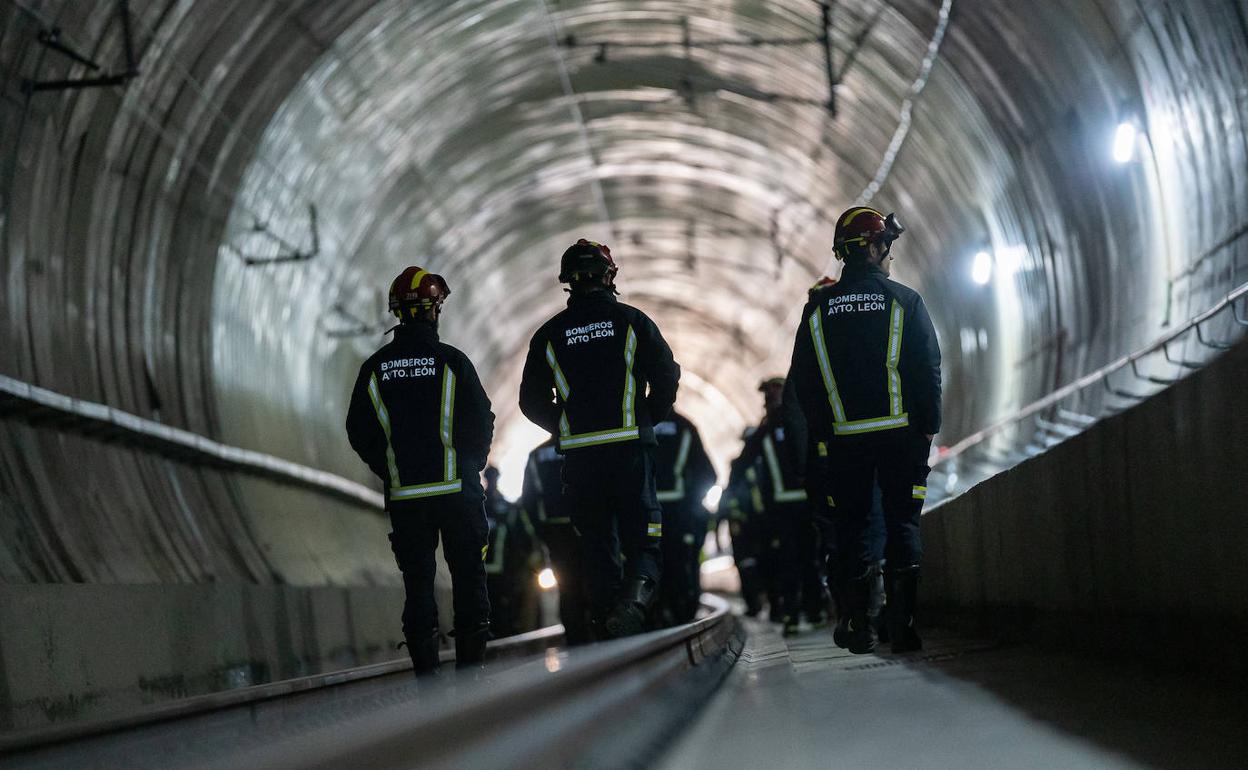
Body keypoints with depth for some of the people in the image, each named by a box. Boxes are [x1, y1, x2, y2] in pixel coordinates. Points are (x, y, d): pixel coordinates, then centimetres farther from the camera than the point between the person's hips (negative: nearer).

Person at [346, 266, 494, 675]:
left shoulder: (375, 368, 2)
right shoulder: (451, 360, -6)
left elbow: (359, 432, 6)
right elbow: (482, 422, -3)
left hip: (404, 496, 2)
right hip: (456, 489, -2)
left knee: (417, 584, 6)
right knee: (468, 579, 5)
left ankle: (426, 673, 4)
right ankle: (470, 667, 2)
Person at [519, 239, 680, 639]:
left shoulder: (549, 334, 6)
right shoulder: (631, 321, 1)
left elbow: (532, 402, 9)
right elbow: (666, 377, -1)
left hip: (578, 455, 2)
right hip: (631, 449, -2)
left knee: (597, 546, 9)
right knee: (642, 539, 1)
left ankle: (611, 634, 4)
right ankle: (634, 596, -28)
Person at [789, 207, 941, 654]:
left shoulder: (818, 308, 5)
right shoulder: (903, 300, -2)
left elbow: (802, 379, 6)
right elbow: (928, 368, -4)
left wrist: (821, 429, 12)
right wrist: (928, 425, 4)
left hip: (844, 437, 2)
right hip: (900, 432, -2)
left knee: (853, 526, 7)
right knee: (902, 524, 2)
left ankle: (861, 627, 3)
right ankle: (902, 626, -5)